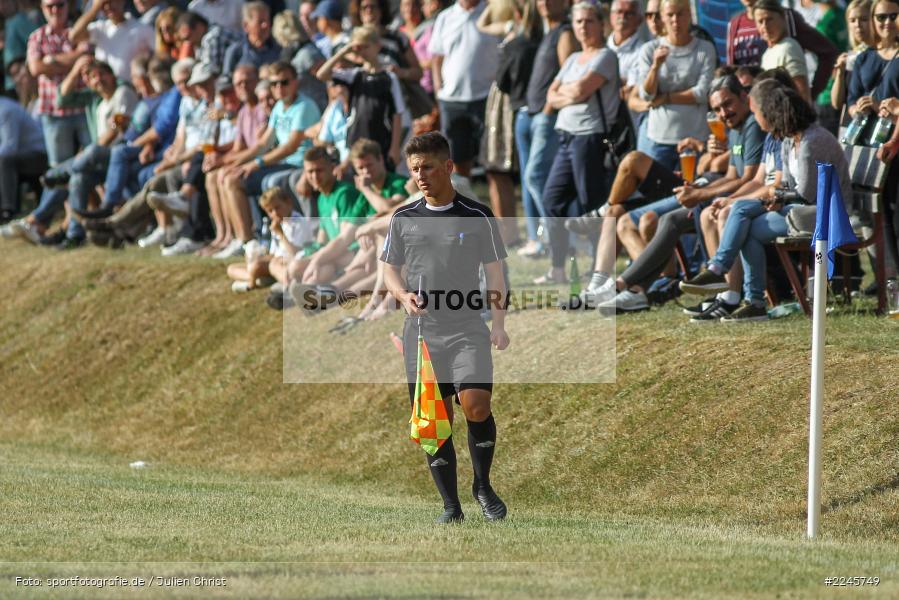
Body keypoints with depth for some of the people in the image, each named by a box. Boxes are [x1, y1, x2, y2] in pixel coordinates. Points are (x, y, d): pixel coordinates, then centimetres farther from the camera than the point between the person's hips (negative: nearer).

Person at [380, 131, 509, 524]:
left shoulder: (477, 218, 4)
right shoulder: (403, 219, 10)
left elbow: (495, 273, 6)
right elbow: (390, 269, 15)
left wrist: (499, 323, -5)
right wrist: (403, 295, -7)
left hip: (467, 329, -2)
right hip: (421, 330, 2)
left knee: (476, 406, -19)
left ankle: (483, 485, 3)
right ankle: (450, 504, 10)